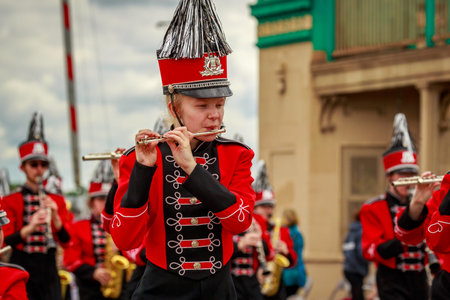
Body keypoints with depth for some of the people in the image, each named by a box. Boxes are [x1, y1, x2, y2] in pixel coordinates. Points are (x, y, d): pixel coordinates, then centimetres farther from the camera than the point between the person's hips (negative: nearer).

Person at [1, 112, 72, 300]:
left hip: (48, 270, 3)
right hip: (22, 268, -3)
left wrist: (55, 216, -13)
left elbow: (66, 241, 4)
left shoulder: (57, 200, 11)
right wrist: (30, 227, -25)